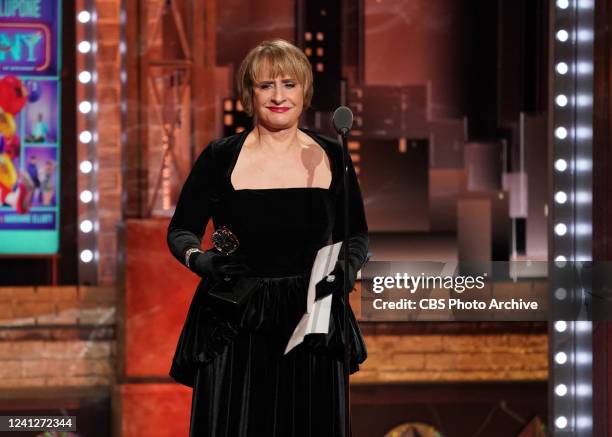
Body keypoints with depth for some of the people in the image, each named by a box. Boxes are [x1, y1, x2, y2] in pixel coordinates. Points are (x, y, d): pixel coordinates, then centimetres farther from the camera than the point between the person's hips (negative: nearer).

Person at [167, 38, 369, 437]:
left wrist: (349, 266, -10)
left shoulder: (331, 157, 4)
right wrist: (199, 259, -17)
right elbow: (181, 230, 5)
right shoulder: (221, 158, -2)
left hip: (311, 324, 2)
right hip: (235, 328, -2)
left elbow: (357, 235, 12)